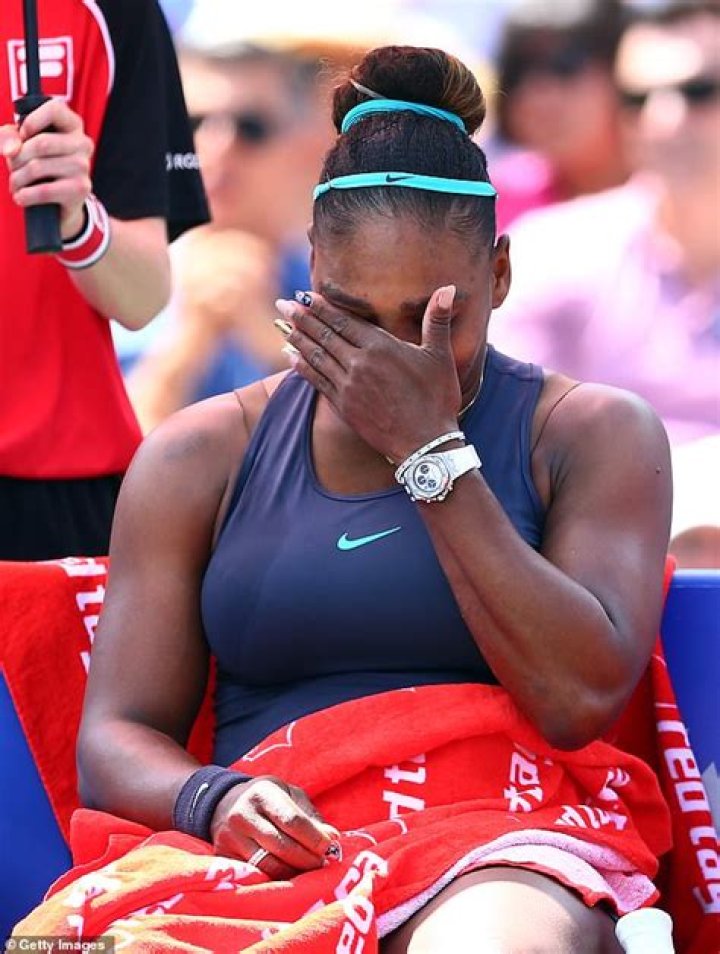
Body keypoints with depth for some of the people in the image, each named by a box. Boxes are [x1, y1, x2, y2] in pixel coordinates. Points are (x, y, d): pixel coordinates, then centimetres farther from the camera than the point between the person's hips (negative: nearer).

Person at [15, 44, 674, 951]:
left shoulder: (595, 434, 11)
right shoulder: (202, 455, 17)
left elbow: (580, 700, -6)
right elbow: (113, 740, 13)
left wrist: (431, 449, -5)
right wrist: (213, 800, -12)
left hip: (511, 838, -3)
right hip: (277, 849, 3)